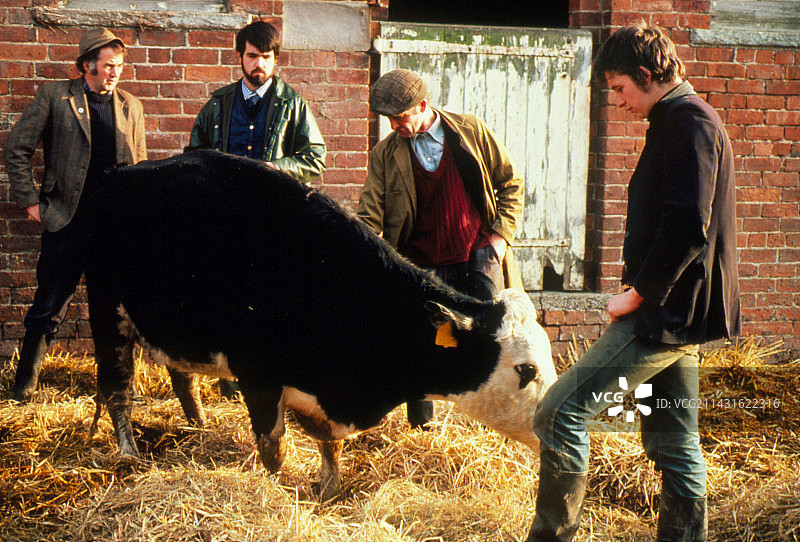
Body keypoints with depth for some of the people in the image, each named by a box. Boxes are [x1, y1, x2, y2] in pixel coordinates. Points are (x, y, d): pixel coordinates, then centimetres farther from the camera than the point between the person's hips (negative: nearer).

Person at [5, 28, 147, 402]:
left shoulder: (131, 107, 10)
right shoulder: (55, 96, -1)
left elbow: (140, 167, 17)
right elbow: (17, 149, 1)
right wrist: (29, 200, -2)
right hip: (67, 220, -3)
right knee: (49, 306, 4)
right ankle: (26, 380, 21)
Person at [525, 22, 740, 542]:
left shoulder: (689, 121, -13)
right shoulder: (686, 120, 19)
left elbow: (688, 225, -24)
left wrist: (639, 294, -17)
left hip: (665, 311, -11)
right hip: (677, 313, 11)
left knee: (560, 414, -11)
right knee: (673, 441, 13)